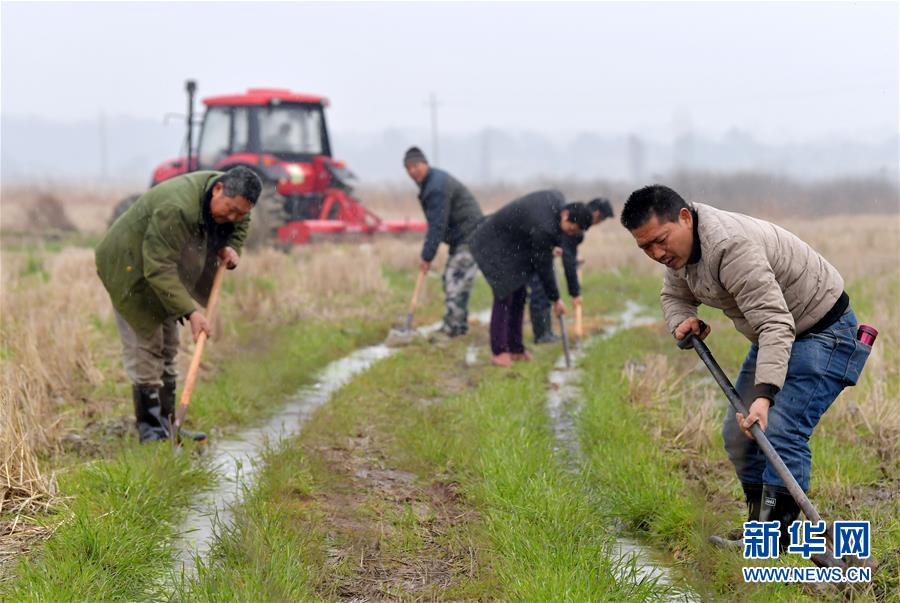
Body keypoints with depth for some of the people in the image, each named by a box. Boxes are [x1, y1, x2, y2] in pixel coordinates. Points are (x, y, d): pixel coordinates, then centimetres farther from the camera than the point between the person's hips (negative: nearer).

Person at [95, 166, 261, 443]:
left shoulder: (229, 197, -11)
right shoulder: (176, 209, -38)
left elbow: (240, 224, 14)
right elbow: (159, 268, -39)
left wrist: (231, 247, -7)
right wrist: (190, 311, -42)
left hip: (162, 267, 9)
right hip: (130, 267, -9)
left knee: (168, 349, 11)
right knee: (144, 348, -10)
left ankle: (165, 425, 18)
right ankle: (149, 429, -6)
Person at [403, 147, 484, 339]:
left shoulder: (437, 186, -21)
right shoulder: (430, 183, 12)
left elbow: (437, 225, -23)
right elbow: (435, 223, 17)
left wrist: (427, 256, -19)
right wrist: (428, 252, 12)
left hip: (469, 236, -11)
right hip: (459, 236, 11)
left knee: (456, 280, -13)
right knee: (450, 279, 14)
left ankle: (452, 327, -12)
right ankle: (460, 325, 20)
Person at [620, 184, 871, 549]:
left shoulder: (731, 246, -34)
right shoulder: (679, 245, -4)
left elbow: (775, 323, -39)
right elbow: (674, 295, 16)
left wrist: (764, 394, -48)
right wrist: (681, 321, -9)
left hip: (824, 331, -10)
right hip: (776, 330, 10)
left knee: (782, 431, -22)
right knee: (738, 433, 7)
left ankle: (777, 536, -20)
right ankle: (759, 526, 16)